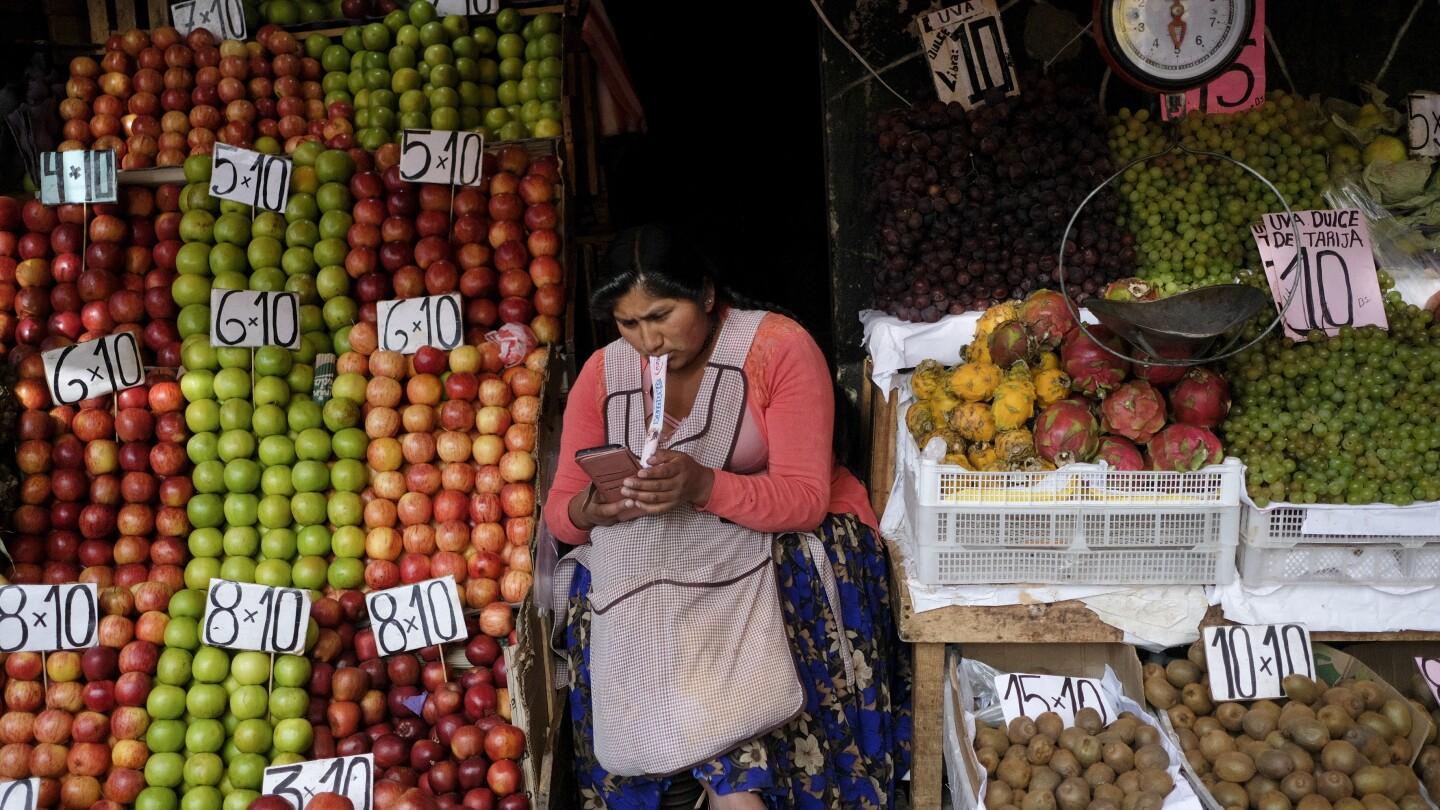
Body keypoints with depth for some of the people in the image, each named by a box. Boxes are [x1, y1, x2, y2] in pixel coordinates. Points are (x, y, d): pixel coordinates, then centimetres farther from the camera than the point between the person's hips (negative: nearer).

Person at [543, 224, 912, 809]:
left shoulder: (780, 347, -12)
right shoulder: (603, 373, 0)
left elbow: (806, 498, -19)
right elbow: (559, 511, -2)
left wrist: (704, 485, -37)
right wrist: (589, 511, -27)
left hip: (787, 537, -4)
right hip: (664, 553, 4)